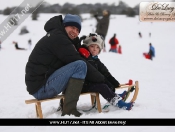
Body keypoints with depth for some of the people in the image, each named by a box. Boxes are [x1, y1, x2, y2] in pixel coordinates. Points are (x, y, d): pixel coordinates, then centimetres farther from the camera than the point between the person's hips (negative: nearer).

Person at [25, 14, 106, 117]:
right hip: (41, 88, -11)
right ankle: (69, 111, -22)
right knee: (80, 65, -21)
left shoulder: (56, 36, 21)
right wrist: (101, 78, -8)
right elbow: (78, 61, -15)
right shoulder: (58, 37, -12)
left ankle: (64, 104, 18)